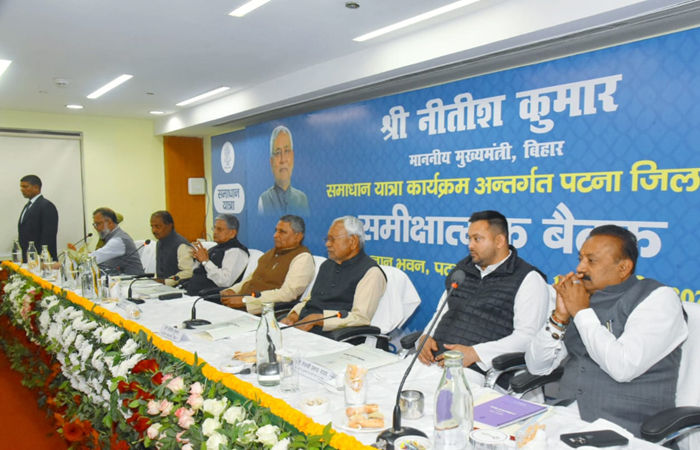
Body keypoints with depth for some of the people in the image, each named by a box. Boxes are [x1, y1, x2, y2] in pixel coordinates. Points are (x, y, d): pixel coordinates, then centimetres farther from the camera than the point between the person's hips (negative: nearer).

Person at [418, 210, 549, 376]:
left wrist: (475, 353, -18)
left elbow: (527, 336, -10)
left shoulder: (528, 279, -1)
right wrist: (426, 337, 3)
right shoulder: (462, 269, 20)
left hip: (472, 369, -6)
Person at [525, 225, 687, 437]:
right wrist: (560, 316, -6)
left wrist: (582, 312, -11)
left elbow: (623, 368, -20)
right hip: (566, 417, 5)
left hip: (625, 429, -5)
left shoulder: (659, 299, -5)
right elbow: (537, 367, 7)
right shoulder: (579, 296, 9)